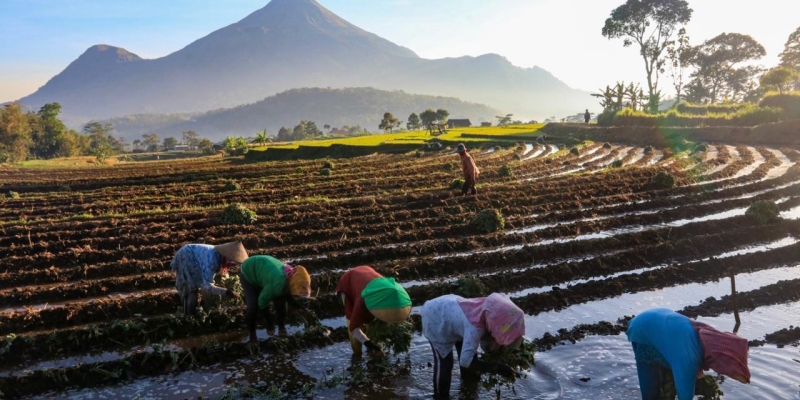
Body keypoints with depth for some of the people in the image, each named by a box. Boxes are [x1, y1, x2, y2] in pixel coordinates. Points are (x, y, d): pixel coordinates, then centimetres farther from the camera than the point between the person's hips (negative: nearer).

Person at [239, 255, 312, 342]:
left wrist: (300, 307, -12)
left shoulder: (290, 279, -19)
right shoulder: (278, 284, -43)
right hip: (248, 273, -7)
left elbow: (287, 296, 1)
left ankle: (282, 328, 16)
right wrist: (269, 323, -21)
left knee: (281, 301, 0)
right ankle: (252, 335, 2)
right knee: (253, 305, -18)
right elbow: (262, 302, -30)